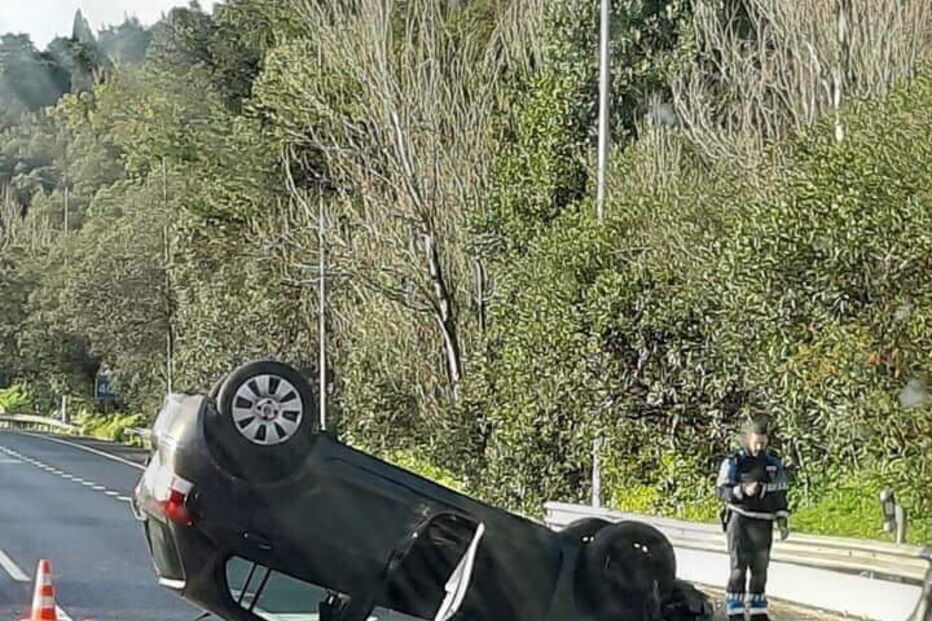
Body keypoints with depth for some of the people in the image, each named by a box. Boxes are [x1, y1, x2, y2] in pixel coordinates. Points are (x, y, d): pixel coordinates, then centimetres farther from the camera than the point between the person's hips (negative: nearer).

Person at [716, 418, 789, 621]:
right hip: (739, 520, -4)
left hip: (763, 524, 4)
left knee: (760, 569, 9)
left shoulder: (774, 464, 10)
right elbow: (723, 491, -9)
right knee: (739, 567, -8)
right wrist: (743, 490, -27)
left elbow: (780, 494, 15)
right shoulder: (733, 462, -4)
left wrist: (782, 522, 9)